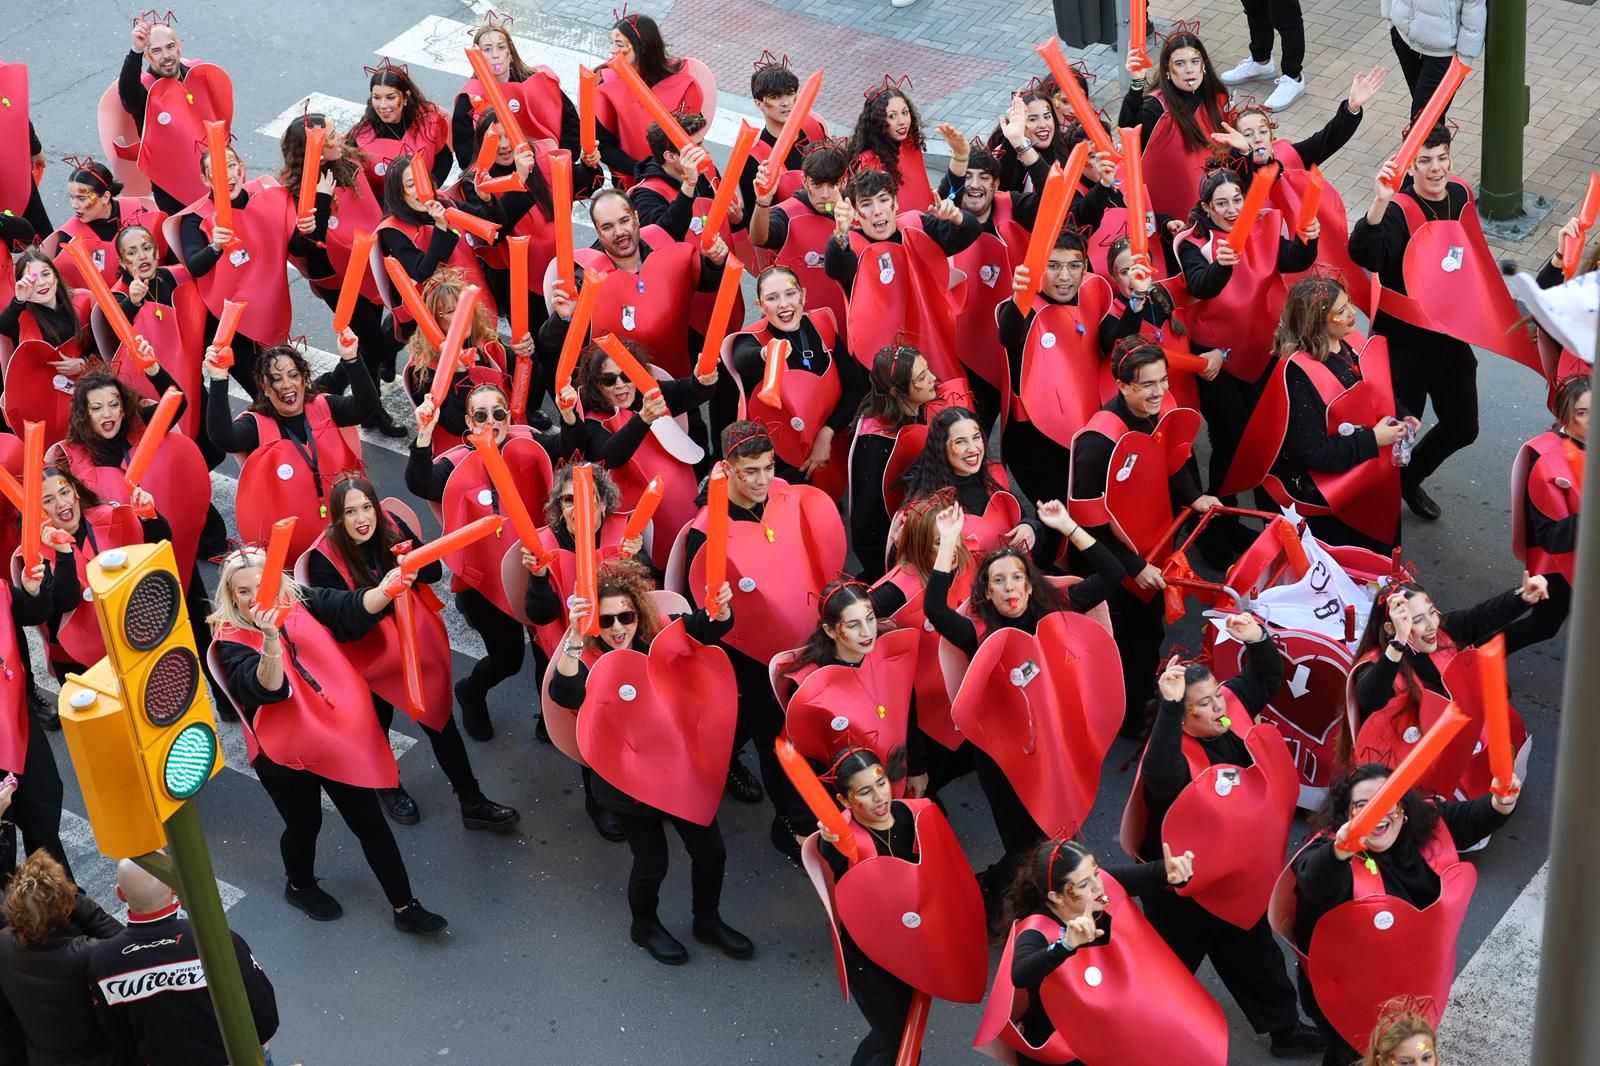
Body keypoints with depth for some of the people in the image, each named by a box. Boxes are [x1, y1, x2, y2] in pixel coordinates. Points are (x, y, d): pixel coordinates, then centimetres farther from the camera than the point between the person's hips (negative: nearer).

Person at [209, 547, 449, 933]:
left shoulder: (301, 600, -4)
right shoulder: (231, 641, -13)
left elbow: (353, 609, -18)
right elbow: (268, 688, -31)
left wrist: (385, 590, -38)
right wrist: (271, 639, -47)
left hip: (340, 733, 3)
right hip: (283, 750, -3)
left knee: (369, 820, 9)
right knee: (305, 823, 15)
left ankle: (405, 907, 19)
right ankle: (299, 886, 47)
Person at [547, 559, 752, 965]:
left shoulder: (660, 635, -10)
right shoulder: (587, 660, -20)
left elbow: (710, 627, -22)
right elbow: (564, 693, -42)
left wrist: (720, 606, -47)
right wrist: (574, 637, -57)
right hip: (630, 783, -4)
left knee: (711, 852, 15)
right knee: (652, 863, 11)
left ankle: (708, 920, 44)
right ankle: (645, 926, 44)